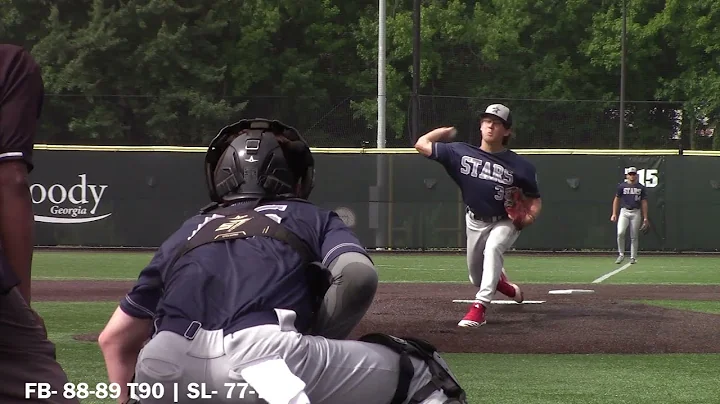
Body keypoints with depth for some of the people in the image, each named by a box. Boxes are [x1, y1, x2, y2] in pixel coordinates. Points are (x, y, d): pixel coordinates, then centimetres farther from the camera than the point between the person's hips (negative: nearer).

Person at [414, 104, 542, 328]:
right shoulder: (460, 152, -11)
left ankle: (480, 306, -36)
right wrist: (446, 131, -1)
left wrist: (530, 217, -24)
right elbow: (422, 144, -9)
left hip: (506, 222, -3)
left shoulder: (520, 166, -16)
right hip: (475, 222, 4)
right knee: (477, 279, 14)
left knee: (492, 249, -35)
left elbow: (535, 199, -5)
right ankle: (504, 284, 50)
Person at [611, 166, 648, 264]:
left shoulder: (641, 188, 7)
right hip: (624, 212, -1)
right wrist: (614, 214, 0)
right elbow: (616, 200, 8)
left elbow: (644, 203, 9)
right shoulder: (622, 186, 4)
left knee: (634, 237, 2)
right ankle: (621, 254, -4)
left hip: (636, 213, 1)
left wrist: (645, 217, 4)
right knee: (620, 233, -18)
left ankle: (633, 257, 12)